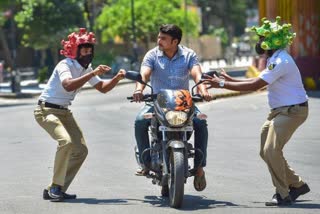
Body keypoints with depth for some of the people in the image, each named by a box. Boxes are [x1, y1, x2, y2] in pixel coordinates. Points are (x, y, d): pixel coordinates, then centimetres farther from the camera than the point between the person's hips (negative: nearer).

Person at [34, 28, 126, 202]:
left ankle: (55, 190, 9)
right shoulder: (65, 65, -19)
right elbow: (68, 85, -38)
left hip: (64, 112, 9)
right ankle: (56, 187, -22)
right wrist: (93, 73, -40)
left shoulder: (87, 68, 6)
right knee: (66, 141, -31)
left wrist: (117, 78, -11)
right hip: (47, 110, -9)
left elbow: (102, 88, 7)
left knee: (81, 150, 3)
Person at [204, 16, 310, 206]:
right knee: (267, 152, 12)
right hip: (280, 111, 11)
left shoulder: (280, 62, -22)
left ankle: (283, 195, -7)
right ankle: (297, 185, 23)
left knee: (272, 151, -16)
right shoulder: (276, 59, 12)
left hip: (292, 111, -11)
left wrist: (222, 84, -20)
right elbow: (259, 82, 23)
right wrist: (231, 80, 21)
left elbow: (254, 85, -24)